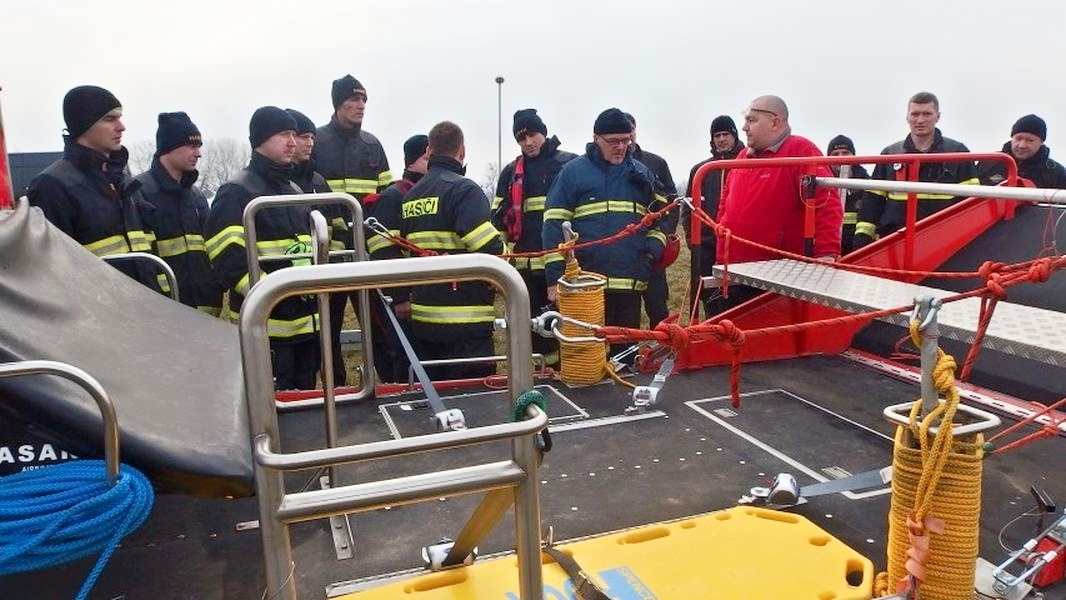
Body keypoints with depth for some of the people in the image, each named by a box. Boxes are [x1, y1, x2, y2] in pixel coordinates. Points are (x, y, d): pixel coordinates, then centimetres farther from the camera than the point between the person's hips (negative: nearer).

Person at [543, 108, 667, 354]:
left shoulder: (641, 173, 13)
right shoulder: (573, 172, 1)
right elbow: (555, 226, -3)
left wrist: (653, 249, 0)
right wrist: (555, 278, -8)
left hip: (631, 284, 4)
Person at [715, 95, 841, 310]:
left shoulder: (800, 151, -10)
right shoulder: (743, 156, 13)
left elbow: (826, 203, -20)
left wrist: (827, 252, -30)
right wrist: (722, 235, 15)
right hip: (734, 270, 7)